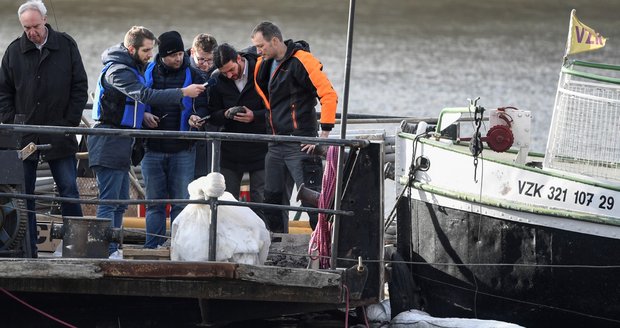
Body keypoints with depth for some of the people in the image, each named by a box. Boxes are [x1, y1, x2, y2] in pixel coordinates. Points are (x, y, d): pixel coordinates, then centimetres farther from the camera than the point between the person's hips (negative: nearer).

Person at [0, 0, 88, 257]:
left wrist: (70, 124, -4)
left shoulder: (66, 46, 1)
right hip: (24, 137, 1)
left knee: (69, 191, 0)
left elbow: (80, 87, 3)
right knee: (23, 195, 2)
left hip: (59, 136, -1)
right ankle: (28, 250, 6)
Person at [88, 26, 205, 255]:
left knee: (120, 202, 12)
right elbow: (145, 95, -27)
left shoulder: (132, 68, 17)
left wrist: (142, 116, 6)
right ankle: (106, 253, -13)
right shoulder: (117, 71, -16)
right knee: (109, 201, -11)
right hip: (109, 141, -10)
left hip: (120, 143, 10)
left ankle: (112, 252, 16)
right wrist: (183, 93, -26)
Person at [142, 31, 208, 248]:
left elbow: (201, 106, 4)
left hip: (182, 150, -1)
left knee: (181, 201, -1)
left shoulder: (192, 76, 3)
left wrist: (195, 118, -18)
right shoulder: (148, 74, 5)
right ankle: (153, 248, 11)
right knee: (154, 202, 6)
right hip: (152, 148, 1)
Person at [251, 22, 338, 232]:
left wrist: (324, 134, -17)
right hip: (275, 143, 8)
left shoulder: (301, 61, -13)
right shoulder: (264, 65, 12)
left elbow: (329, 95, -17)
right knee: (271, 199, 9)